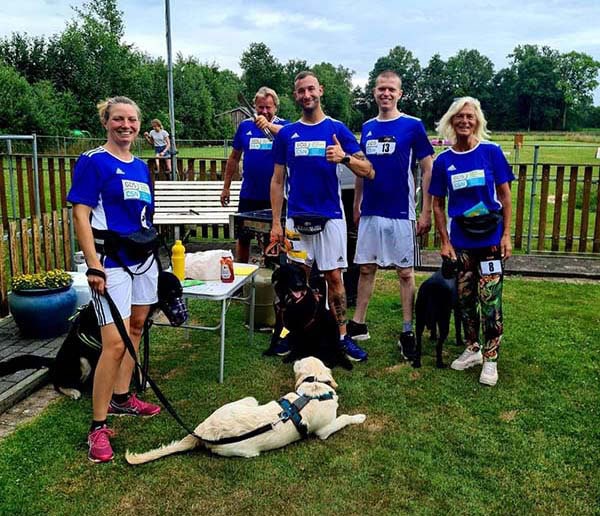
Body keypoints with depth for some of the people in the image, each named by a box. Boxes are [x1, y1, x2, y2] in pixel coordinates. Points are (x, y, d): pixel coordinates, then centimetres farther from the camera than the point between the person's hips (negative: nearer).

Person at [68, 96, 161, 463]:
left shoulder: (141, 167, 12)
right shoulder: (92, 161, -8)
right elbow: (80, 215, -13)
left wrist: (156, 250, 18)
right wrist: (94, 266, -19)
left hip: (143, 257, 8)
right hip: (111, 261, -7)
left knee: (136, 328, 14)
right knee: (114, 342, -12)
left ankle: (121, 398, 30)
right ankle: (98, 426, -2)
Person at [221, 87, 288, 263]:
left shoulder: (283, 125, -4)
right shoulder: (245, 126, 4)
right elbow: (234, 158, 11)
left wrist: (269, 126, -50)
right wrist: (226, 187, 9)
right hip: (248, 195, 2)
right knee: (243, 238, 12)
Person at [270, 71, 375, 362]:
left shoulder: (337, 129, 1)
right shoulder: (286, 133, 7)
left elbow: (368, 172, -3)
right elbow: (277, 181, 8)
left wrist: (345, 157, -23)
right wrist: (276, 222, 2)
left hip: (330, 217, -1)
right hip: (297, 217, 2)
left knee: (334, 277, 1)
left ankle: (342, 337, 10)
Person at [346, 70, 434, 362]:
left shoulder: (412, 126, -4)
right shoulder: (367, 128, 9)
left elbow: (428, 169, -4)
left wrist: (426, 212, -9)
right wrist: (356, 206, 15)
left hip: (400, 213, -4)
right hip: (370, 212, 5)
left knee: (405, 272, 3)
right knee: (366, 268, 11)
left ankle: (407, 333, 13)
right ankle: (358, 325, 22)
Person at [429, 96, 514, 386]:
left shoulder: (491, 152, -4)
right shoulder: (443, 161, 1)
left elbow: (505, 195, -1)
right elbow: (438, 204, 5)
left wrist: (506, 235, -6)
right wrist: (445, 241, 0)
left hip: (490, 239, -2)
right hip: (460, 241, 3)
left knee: (489, 300, -1)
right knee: (465, 298, 13)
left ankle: (490, 359, 12)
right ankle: (471, 350, 30)